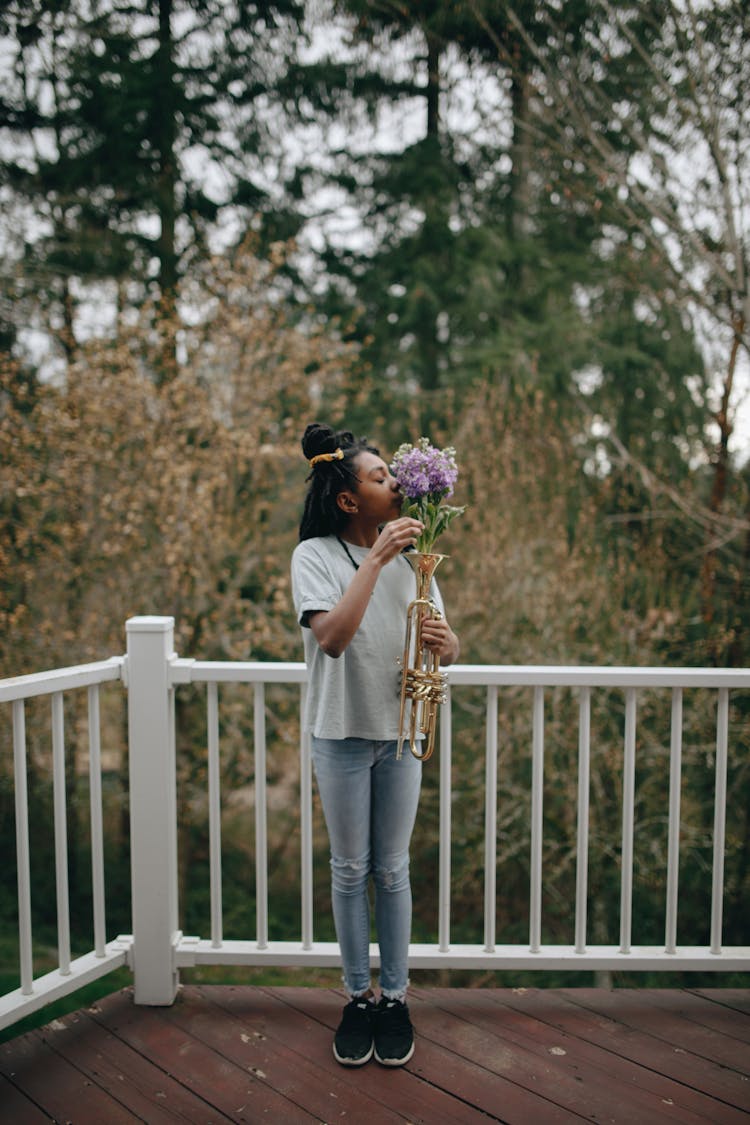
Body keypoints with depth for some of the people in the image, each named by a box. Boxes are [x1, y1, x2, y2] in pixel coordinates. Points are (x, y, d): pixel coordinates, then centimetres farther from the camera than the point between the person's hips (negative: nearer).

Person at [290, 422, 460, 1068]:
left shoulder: (408, 553, 3)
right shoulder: (316, 555, -10)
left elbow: (449, 647, 5)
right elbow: (332, 637, -26)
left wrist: (446, 643, -19)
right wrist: (375, 561, -28)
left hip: (401, 731, 3)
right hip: (342, 734, -2)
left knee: (392, 870, 12)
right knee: (350, 870, 10)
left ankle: (396, 997, 27)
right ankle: (359, 996, 28)